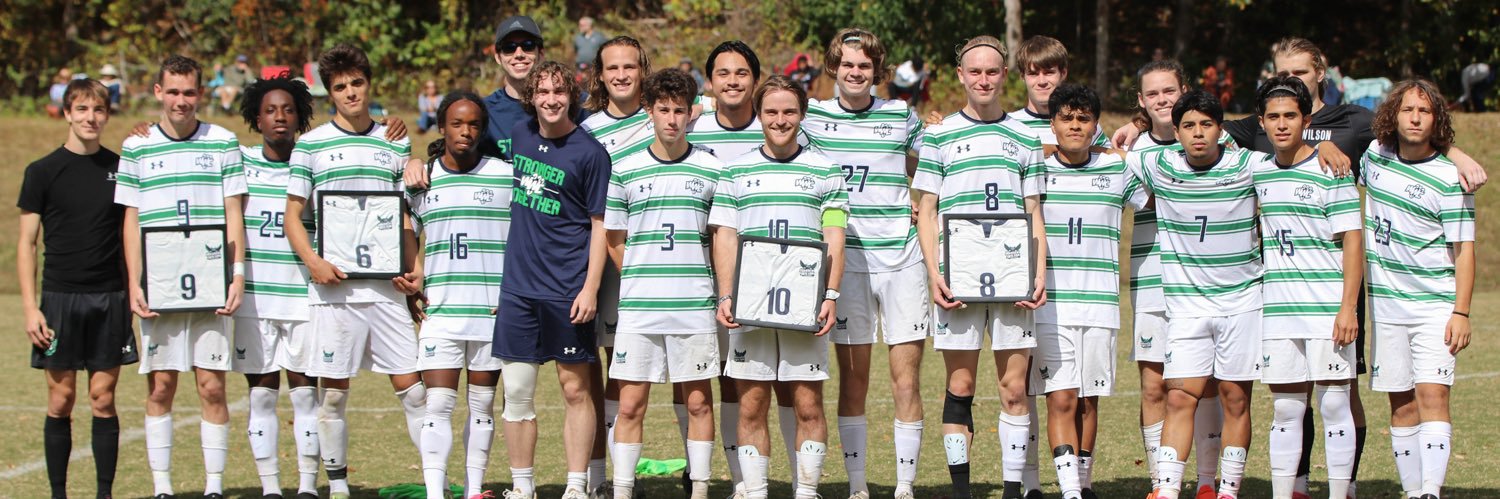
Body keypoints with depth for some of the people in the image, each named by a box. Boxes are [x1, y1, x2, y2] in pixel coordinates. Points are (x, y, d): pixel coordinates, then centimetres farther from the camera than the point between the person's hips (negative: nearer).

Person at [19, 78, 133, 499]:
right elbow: (27, 242, 0)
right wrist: (30, 307, -6)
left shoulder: (121, 168, 7)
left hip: (109, 298, 2)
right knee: (61, 399, 0)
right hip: (60, 296, -2)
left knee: (103, 398, 2)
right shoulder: (43, 172, 1)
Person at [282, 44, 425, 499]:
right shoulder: (312, 145, 4)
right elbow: (292, 216, 5)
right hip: (332, 287, -1)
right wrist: (313, 262, -11)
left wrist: (413, 269, 2)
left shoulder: (394, 144, 11)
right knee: (334, 390, 3)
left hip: (386, 286, 1)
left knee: (411, 385, -2)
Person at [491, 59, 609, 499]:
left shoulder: (590, 152, -6)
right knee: (516, 392, 4)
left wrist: (590, 288, -13)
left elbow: (600, 225, -6)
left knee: (575, 389, 2)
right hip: (518, 285, 5)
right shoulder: (519, 136, 9)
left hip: (568, 290, -5)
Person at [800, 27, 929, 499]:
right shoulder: (813, 116, 5)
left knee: (906, 380, -3)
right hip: (846, 258, 0)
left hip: (902, 258, 0)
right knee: (852, 379, 4)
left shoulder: (902, 116, 5)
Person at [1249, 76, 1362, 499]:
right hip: (1277, 311, 4)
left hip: (1326, 311, -4)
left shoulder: (1330, 171, -5)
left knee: (1333, 404, -2)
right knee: (1285, 409, 6)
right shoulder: (1257, 171, 10)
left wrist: (1348, 307, -13)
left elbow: (1352, 241, -7)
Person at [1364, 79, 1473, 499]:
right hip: (1386, 303, 5)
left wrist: (1461, 312, -15)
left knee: (1431, 393, -15)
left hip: (1435, 305, -5)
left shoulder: (1447, 178, -9)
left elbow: (1463, 249, -9)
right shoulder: (1375, 154, 5)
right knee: (1401, 402, 6)